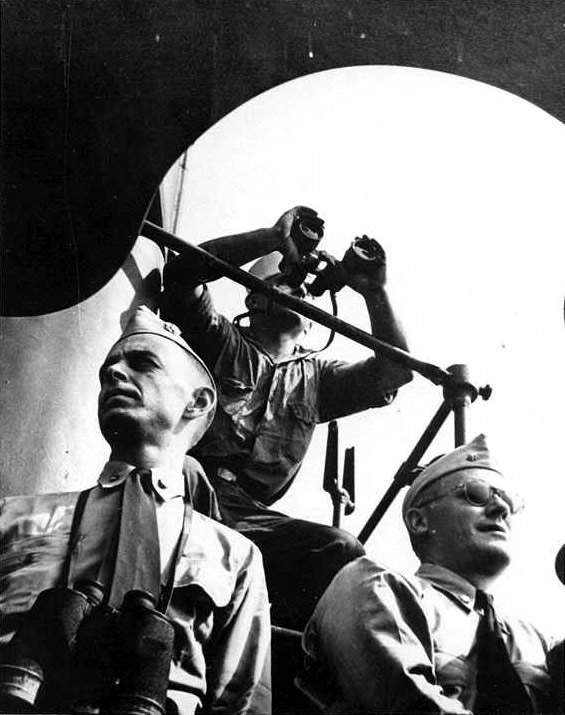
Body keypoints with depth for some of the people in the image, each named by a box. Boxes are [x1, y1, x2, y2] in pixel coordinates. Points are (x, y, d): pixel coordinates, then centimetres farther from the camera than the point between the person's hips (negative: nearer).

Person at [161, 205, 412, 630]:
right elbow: (182, 272, -3)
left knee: (342, 552, -22)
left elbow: (394, 372, 17)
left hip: (251, 514, 5)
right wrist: (276, 238, -6)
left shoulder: (315, 376, 27)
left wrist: (375, 293, 6)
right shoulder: (219, 342, 15)